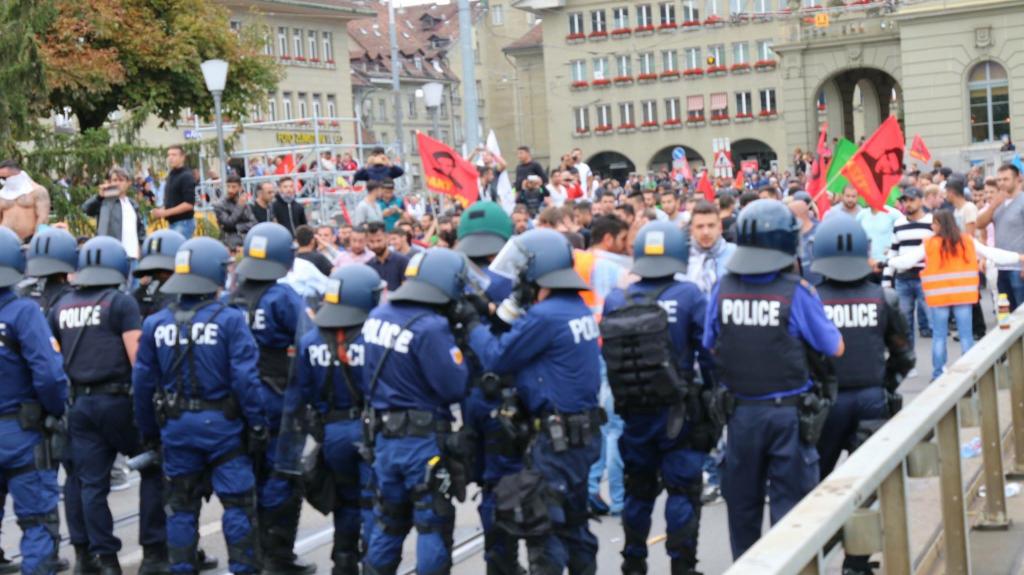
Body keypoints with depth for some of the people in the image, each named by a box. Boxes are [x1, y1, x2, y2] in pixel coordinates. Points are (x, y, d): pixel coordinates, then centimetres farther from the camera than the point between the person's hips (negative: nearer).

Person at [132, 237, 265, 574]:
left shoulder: (156, 323, 1)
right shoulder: (229, 320, -11)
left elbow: (143, 382, 5)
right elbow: (245, 378, -15)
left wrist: (148, 431, 15)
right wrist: (257, 425, -7)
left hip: (176, 425, 4)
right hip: (221, 423, -4)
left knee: (181, 506, 15)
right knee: (238, 502, 5)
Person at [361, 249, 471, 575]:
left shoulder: (376, 316, 3)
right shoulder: (431, 327, -22)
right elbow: (456, 387, -20)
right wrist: (462, 342, -5)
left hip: (385, 435, 7)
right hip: (425, 440, -7)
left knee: (389, 522, 20)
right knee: (434, 525, 5)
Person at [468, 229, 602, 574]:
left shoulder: (545, 316, -19)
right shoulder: (579, 308, 8)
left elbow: (497, 358, -11)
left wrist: (473, 325, 2)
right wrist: (503, 316, 9)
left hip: (557, 438, -9)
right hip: (584, 433, 9)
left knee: (546, 528, -2)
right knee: (573, 522, 18)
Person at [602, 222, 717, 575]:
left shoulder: (614, 301, -3)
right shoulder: (688, 295, -12)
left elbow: (606, 356, 3)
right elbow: (708, 351, -11)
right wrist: (714, 398, 0)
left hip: (633, 412, 4)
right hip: (678, 411, -4)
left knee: (638, 489, 18)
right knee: (683, 491, 6)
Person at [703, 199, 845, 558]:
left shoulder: (723, 290, -6)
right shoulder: (796, 292, -15)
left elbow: (711, 346, 8)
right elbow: (835, 348, -3)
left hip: (741, 411, 3)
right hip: (789, 411, -3)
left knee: (742, 502, 17)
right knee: (790, 501, 5)